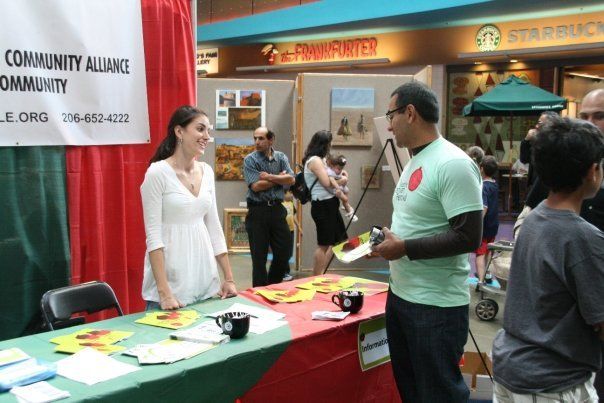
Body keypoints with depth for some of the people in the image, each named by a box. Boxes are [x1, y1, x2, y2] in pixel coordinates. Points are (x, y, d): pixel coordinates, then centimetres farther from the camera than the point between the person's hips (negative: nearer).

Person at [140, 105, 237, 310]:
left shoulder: (206, 171, 5)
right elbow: (153, 235, -14)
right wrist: (164, 292, -19)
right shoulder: (157, 173, -12)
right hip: (171, 282, -6)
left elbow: (214, 226, 10)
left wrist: (229, 278, 9)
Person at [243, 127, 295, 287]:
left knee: (284, 253, 7)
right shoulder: (250, 159, -4)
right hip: (257, 211, -4)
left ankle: (273, 287, 27)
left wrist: (269, 177, -13)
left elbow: (291, 180, -5)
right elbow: (256, 186, -15)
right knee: (259, 256, 3)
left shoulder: (281, 157, 8)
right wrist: (279, 177, -5)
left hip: (277, 209, 4)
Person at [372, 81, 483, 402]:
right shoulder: (414, 161, 11)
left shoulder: (453, 164, -19)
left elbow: (468, 237, -24)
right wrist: (386, 239, 5)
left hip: (436, 306, -10)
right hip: (400, 295, 10)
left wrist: (404, 248, -22)